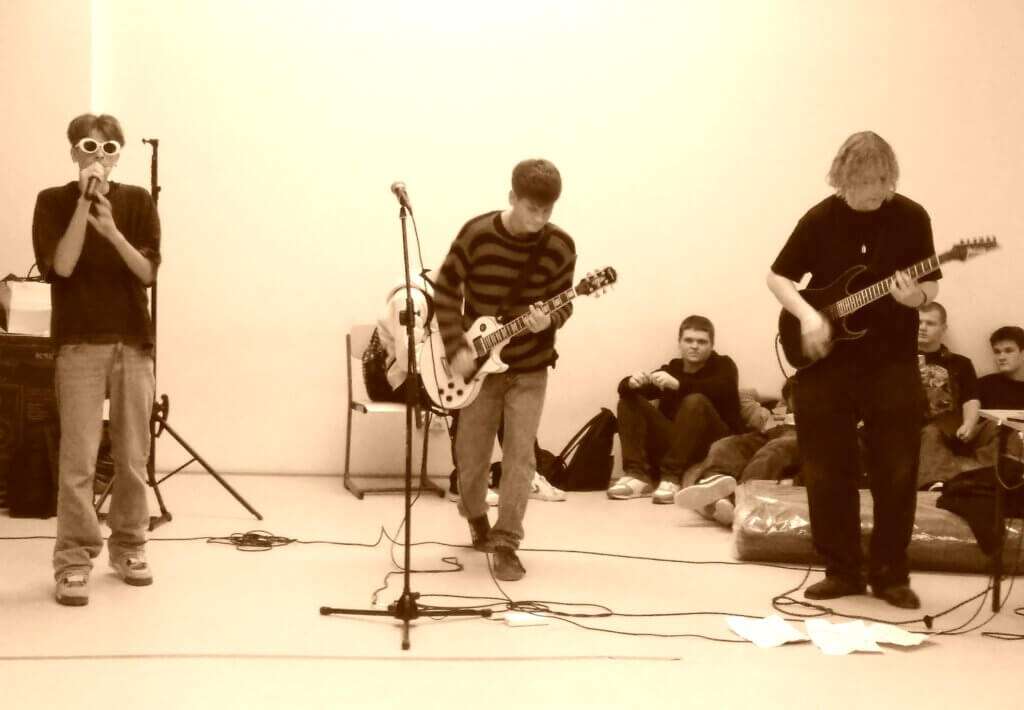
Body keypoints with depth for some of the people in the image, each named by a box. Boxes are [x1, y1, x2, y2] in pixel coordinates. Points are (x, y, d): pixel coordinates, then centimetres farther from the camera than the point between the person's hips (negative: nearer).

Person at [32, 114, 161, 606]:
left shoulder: (138, 202, 5)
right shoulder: (53, 201, 1)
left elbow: (148, 271, -4)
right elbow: (60, 266, -12)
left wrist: (111, 230, -19)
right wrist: (83, 204, -17)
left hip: (134, 342, 2)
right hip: (79, 343, -2)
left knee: (133, 458, 8)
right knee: (78, 459, -6)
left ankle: (129, 548, 22)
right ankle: (73, 561, -1)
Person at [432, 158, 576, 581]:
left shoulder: (560, 247, -10)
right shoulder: (476, 233, -13)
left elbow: (563, 304, -2)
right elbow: (446, 290, -7)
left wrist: (548, 321, -25)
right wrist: (456, 349, -14)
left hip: (529, 366, 0)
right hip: (477, 363, 0)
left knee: (519, 455, -6)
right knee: (471, 455, 9)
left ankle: (506, 543, 3)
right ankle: (475, 516, 39)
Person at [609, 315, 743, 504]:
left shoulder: (723, 365, 4)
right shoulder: (671, 368, 12)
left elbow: (723, 389, -22)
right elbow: (626, 389, 2)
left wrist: (678, 384, -36)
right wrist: (632, 383, -24)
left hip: (715, 445, -4)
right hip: (673, 442, 4)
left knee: (695, 401, -30)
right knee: (629, 401, -6)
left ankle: (672, 477, -36)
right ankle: (639, 474, -23)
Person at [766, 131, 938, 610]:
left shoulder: (912, 218, -2)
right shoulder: (820, 219, -2)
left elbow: (931, 287, 1)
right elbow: (778, 276, 3)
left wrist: (915, 297, -22)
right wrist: (807, 316, -13)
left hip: (892, 363, 0)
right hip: (825, 361, 1)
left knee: (896, 473, 1)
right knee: (826, 473, 4)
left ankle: (890, 574, 15)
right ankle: (841, 571, 17)